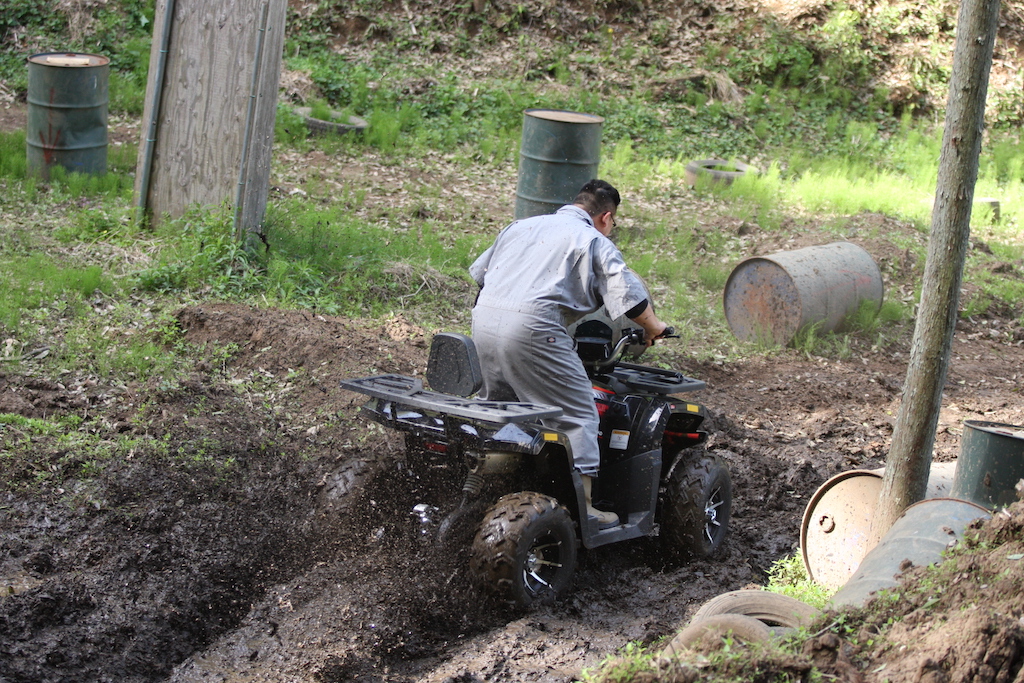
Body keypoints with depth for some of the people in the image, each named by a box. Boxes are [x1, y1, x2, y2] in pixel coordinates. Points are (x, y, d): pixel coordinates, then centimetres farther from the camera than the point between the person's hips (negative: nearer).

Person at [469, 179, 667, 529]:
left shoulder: (523, 225, 26)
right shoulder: (595, 242, 6)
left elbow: (480, 271, 32)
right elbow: (629, 297, -1)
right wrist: (653, 328, 16)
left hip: (483, 317, 8)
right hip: (532, 327, -7)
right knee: (577, 415, 0)